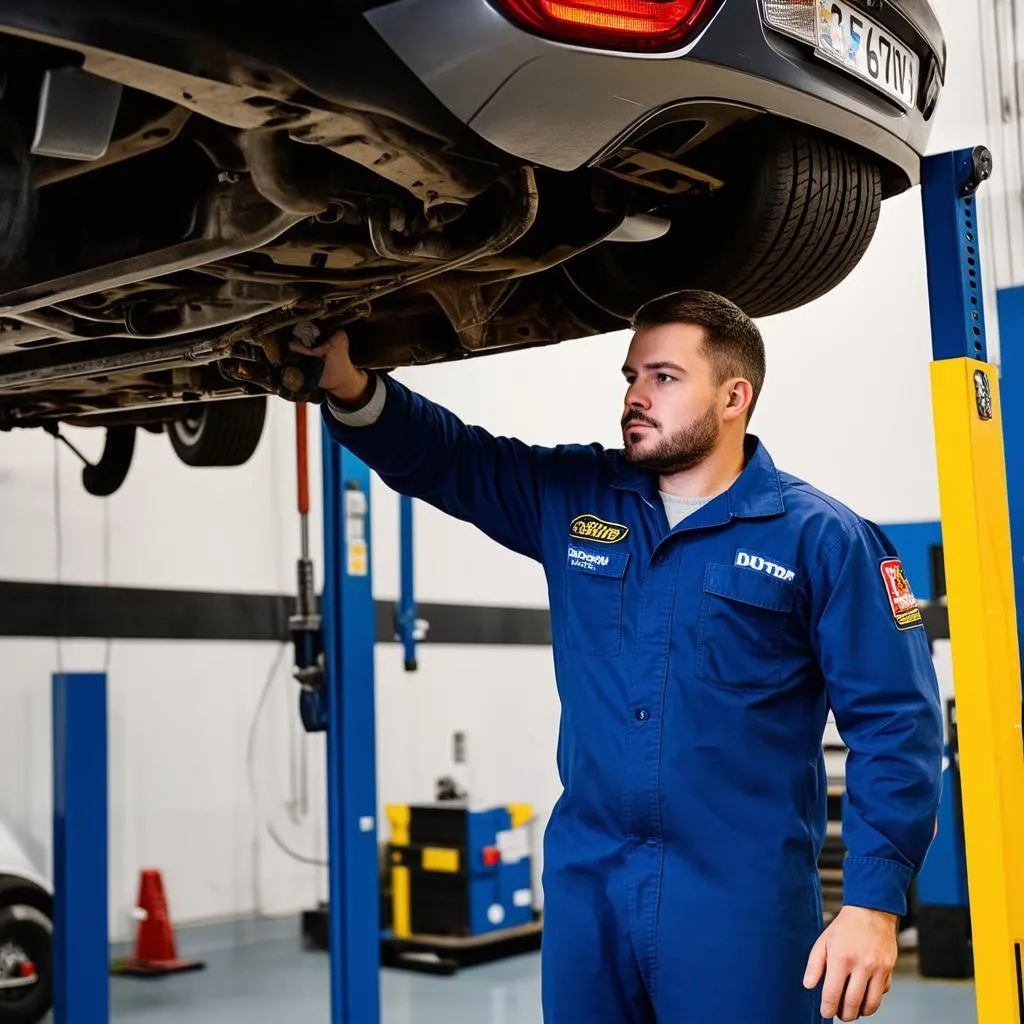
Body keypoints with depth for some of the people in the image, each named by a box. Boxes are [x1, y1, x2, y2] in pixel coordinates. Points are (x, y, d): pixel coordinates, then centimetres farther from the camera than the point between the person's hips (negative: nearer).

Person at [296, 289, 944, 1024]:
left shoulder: (819, 537, -6)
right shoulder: (572, 498, 7)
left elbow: (895, 726, -8)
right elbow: (438, 458, 7)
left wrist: (874, 902, -14)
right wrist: (352, 387, -13)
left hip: (741, 895, -4)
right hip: (585, 882, 4)